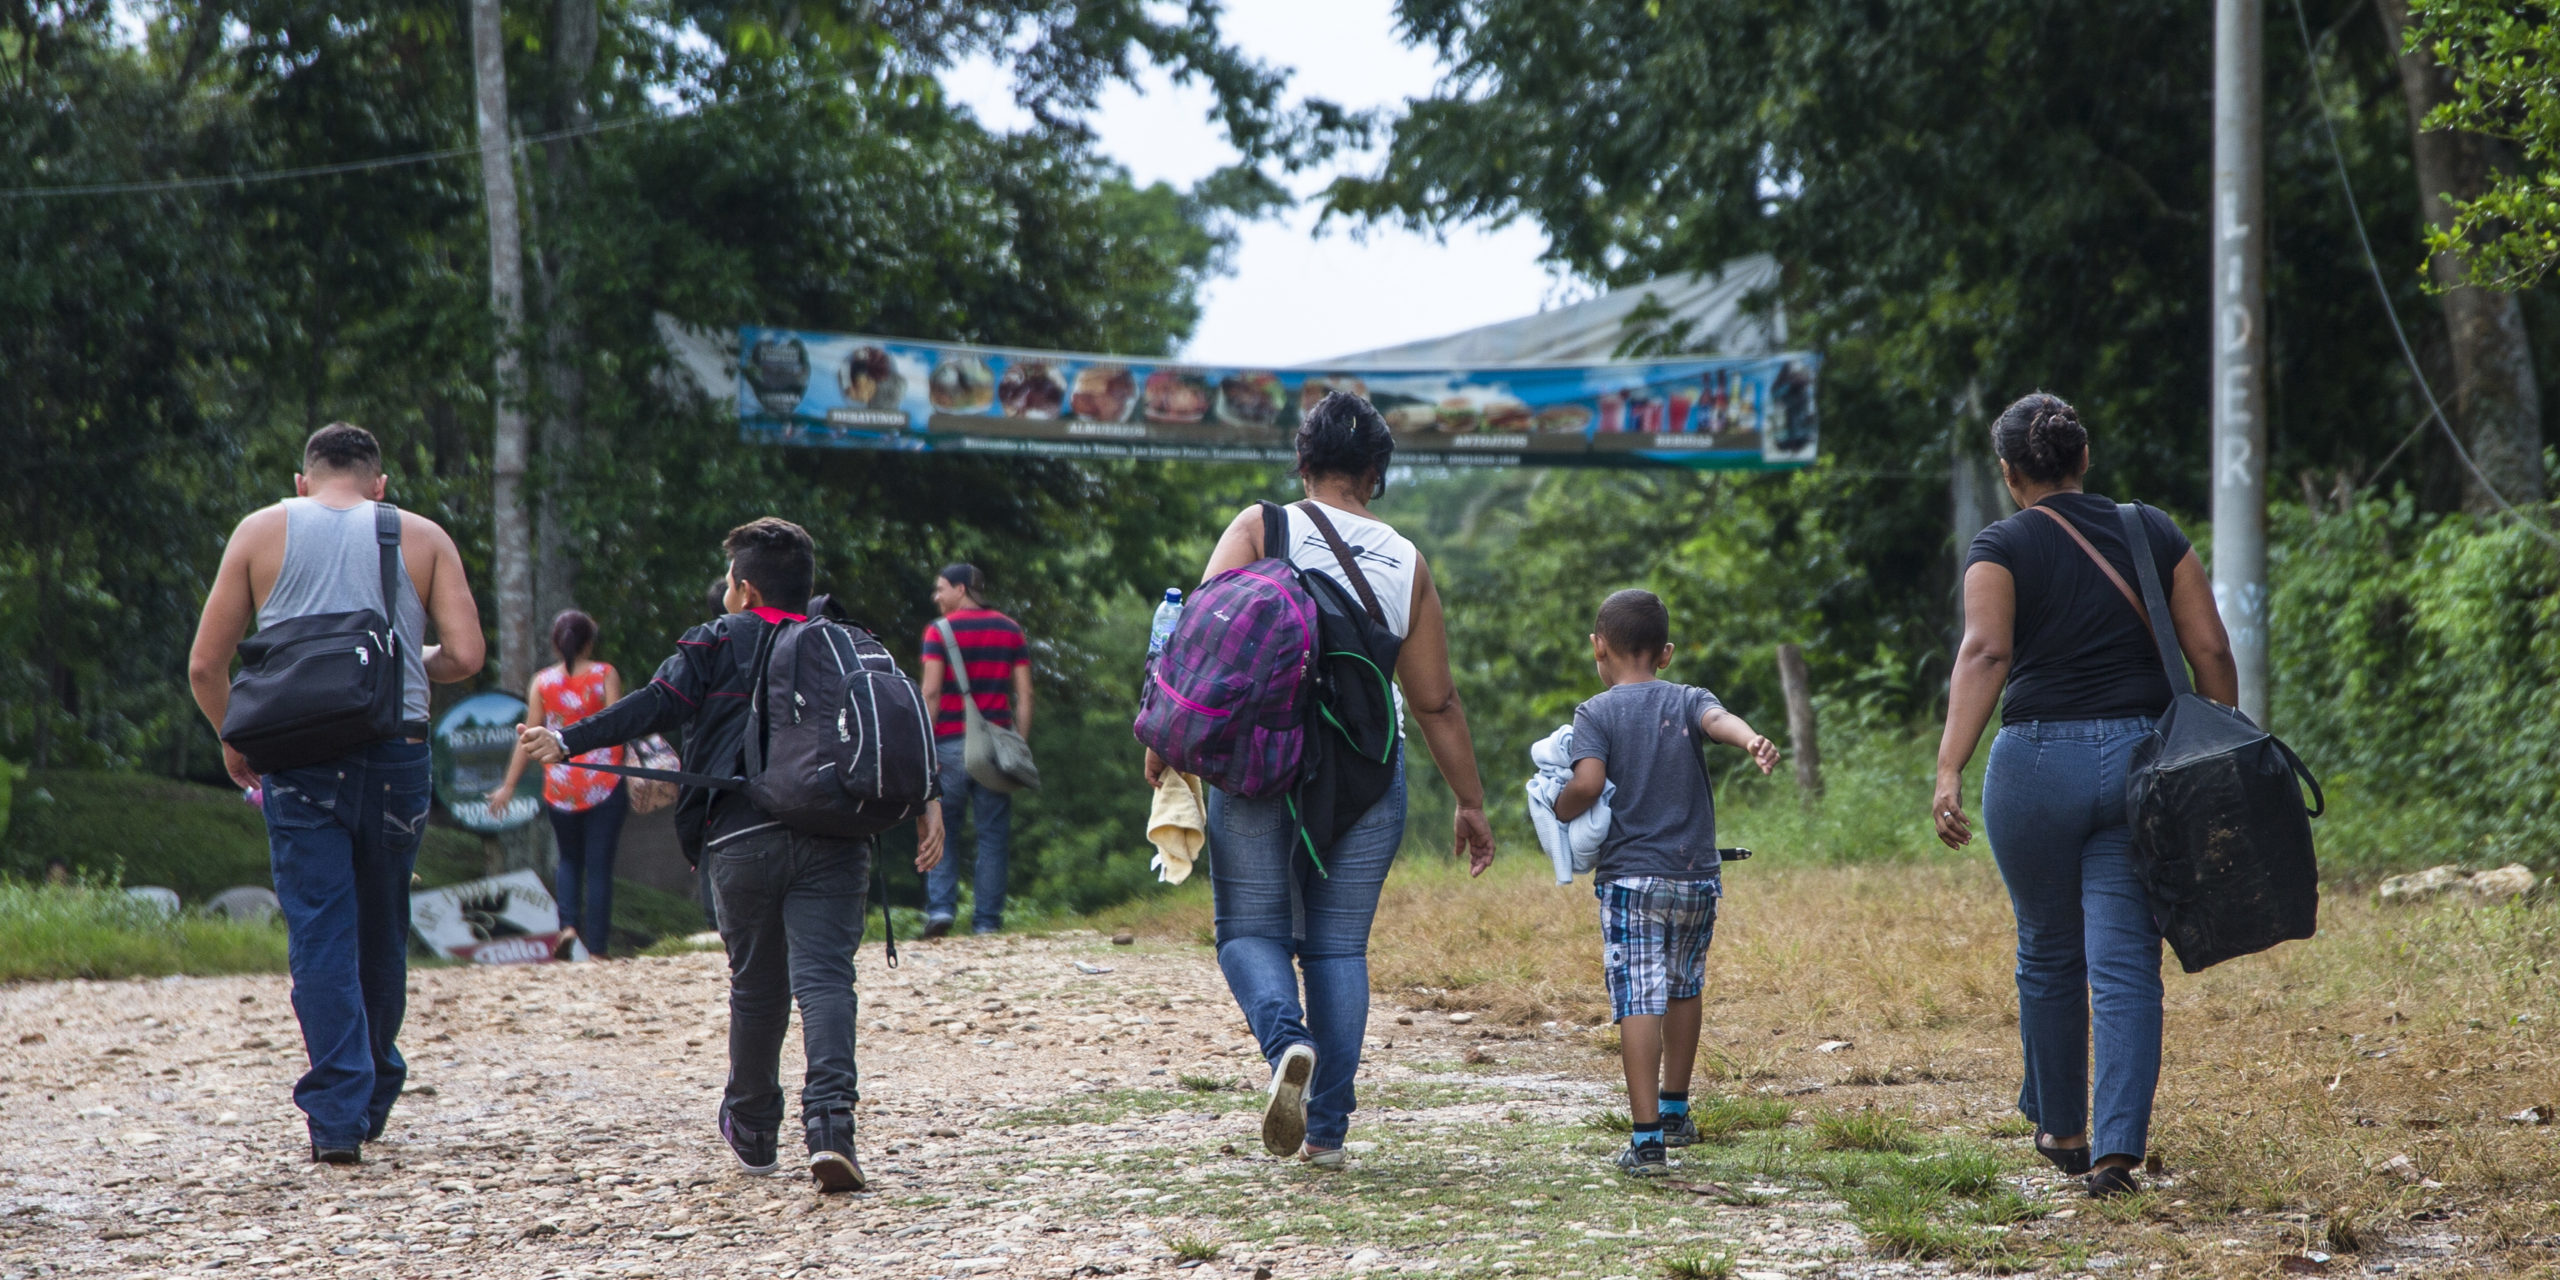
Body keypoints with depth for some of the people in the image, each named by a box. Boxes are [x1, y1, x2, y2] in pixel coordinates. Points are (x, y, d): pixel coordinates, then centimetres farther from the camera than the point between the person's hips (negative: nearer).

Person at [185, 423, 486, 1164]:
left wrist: (234, 742, 21)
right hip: (395, 754, 1)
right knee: (381, 933, 16)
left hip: (298, 758, -1)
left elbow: (205, 665, 6)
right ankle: (374, 1100, 27)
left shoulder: (263, 531, 9)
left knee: (320, 934, -2)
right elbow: (465, 655, -2)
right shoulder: (422, 538, 9)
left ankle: (335, 1116, -11)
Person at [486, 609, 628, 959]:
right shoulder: (605, 675, -2)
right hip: (603, 782, -2)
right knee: (599, 865, 2)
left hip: (560, 784, 2)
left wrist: (509, 786, 7)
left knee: (569, 860, 19)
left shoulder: (542, 681, 3)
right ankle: (596, 946, -1)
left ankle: (569, 924, -3)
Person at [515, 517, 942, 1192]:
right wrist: (926, 801, 8)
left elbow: (657, 705, -2)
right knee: (824, 976, -6)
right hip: (832, 839, 1)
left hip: (743, 838, -1)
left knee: (756, 985, 13)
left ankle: (753, 1132, 27)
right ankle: (829, 1122, -26)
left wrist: (568, 740, -3)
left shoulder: (719, 642, 9)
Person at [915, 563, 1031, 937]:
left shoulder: (940, 630, -1)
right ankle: (987, 920, 3)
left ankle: (940, 907, -6)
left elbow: (931, 692, -9)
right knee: (993, 835, 5)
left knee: (941, 828, 8)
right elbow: (1024, 695, 5)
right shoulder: (1010, 631, 10)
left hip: (951, 742, -2)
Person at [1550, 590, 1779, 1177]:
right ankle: (1675, 1110, 35)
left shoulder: (1596, 713, 1)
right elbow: (1720, 719, -15)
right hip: (1697, 875, 4)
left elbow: (1588, 783, -15)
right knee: (1683, 989, 22)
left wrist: (1558, 811, 5)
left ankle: (1646, 1138, -16)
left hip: (1630, 876, -4)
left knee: (1638, 1000, -8)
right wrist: (1751, 738, -35)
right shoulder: (1688, 701, 8)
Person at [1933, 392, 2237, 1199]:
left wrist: (1950, 771, -25)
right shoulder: (2154, 534, 8)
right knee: (2126, 966, 0)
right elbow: (2211, 652, 3)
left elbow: (1985, 654, -17)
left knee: (2049, 956, 16)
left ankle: (2061, 1130, 29)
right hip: (2145, 760, 2)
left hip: (2039, 762, -2)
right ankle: (2118, 1149, -11)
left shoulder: (2003, 547, -1)